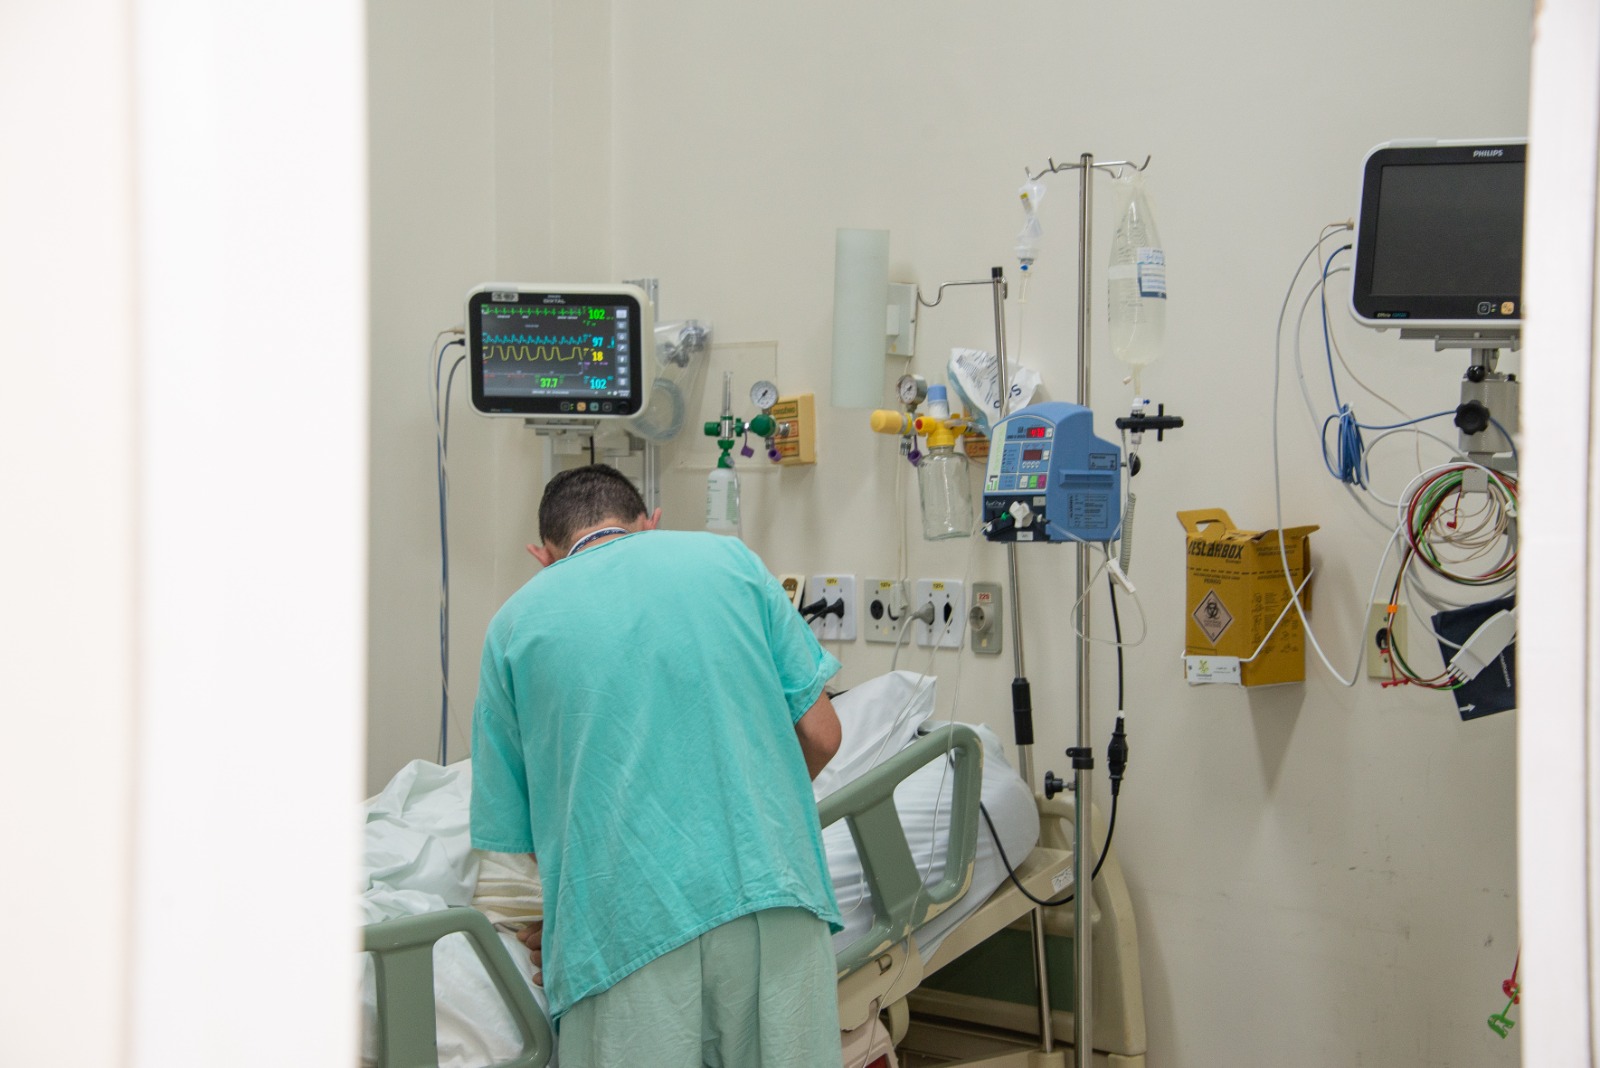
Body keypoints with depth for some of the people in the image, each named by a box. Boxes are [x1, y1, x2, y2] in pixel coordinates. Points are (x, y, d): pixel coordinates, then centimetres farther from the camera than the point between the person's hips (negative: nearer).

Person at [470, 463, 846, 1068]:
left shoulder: (518, 621, 11)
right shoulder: (728, 557, 12)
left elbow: (514, 832, 10)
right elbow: (820, 736, 10)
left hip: (626, 931, -1)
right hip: (773, 898, 1)